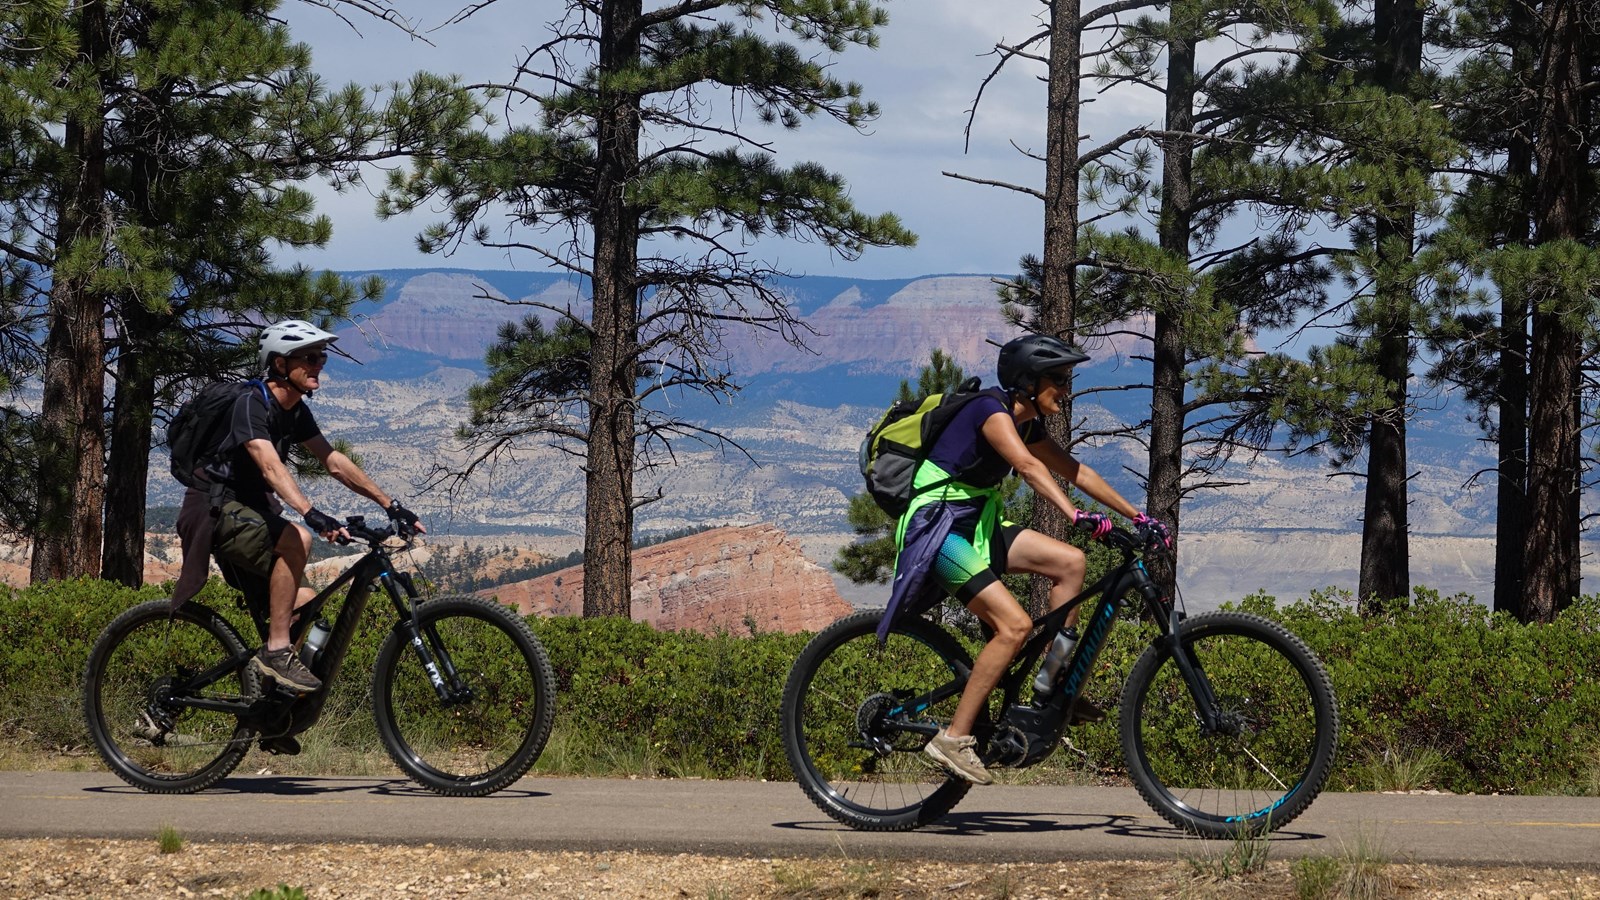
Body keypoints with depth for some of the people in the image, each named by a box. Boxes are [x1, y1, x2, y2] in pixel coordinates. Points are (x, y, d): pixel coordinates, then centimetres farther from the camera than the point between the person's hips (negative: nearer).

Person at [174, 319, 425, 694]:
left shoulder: (296, 411, 7)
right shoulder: (252, 405, -20)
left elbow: (335, 463, 9)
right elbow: (270, 466, -35)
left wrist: (391, 505, 1)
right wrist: (312, 514, -50)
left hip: (250, 513, 9)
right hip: (218, 512, -9)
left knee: (304, 603, -5)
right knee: (297, 539, -33)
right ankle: (276, 651, -29)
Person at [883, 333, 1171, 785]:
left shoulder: (1027, 424, 9)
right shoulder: (992, 410, -20)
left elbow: (1076, 472, 16)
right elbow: (1029, 467, -35)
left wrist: (1138, 517, 13)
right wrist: (1078, 516, -47)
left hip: (974, 523, 9)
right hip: (935, 527, -9)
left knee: (1070, 562, 0)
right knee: (1014, 625, -20)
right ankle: (954, 737, -17)